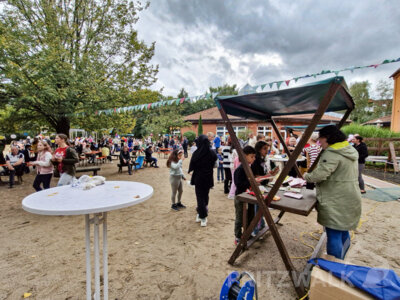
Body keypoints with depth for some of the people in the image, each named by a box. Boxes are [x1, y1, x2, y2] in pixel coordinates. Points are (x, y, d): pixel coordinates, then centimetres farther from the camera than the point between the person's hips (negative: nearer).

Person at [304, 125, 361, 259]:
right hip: (350, 201, 10)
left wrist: (307, 176, -9)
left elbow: (320, 174, -29)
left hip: (336, 204, -10)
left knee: (334, 236, 0)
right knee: (343, 234, 22)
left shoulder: (332, 154, -20)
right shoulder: (350, 151, 13)